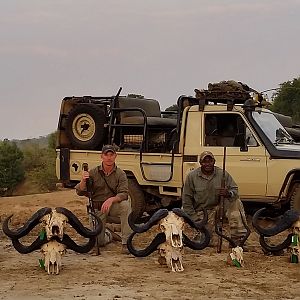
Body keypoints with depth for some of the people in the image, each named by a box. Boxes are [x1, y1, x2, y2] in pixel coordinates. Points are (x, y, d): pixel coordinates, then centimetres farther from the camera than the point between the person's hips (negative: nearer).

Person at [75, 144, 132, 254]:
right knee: (98, 242, -8)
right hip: (97, 208, 1)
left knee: (125, 205, -35)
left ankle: (126, 243, -27)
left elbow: (124, 194, -18)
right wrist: (83, 181, -28)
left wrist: (111, 200, -38)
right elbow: (80, 192, -6)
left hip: (113, 206, -1)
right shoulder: (93, 173, -3)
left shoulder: (120, 174, -6)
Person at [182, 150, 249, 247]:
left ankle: (237, 238, -25)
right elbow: (186, 199, -2)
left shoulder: (223, 174, -4)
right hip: (203, 212, -2)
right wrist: (193, 218, -8)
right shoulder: (192, 176, -6)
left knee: (235, 202, -28)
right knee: (209, 243, -17)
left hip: (219, 206, 2)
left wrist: (229, 193, -28)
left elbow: (235, 190, -3)